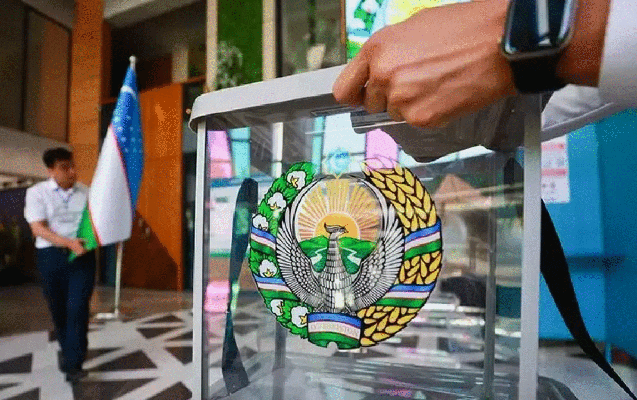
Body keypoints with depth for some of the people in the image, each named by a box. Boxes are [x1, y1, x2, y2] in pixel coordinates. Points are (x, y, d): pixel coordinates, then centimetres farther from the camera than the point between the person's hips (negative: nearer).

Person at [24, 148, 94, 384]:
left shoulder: (86, 192, 5)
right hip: (51, 256, 0)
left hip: (82, 256, 0)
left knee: (77, 309, -9)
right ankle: (69, 353, 34)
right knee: (58, 310, 13)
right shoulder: (36, 192, -1)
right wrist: (69, 243, -24)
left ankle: (73, 364, -3)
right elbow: (38, 229, -11)